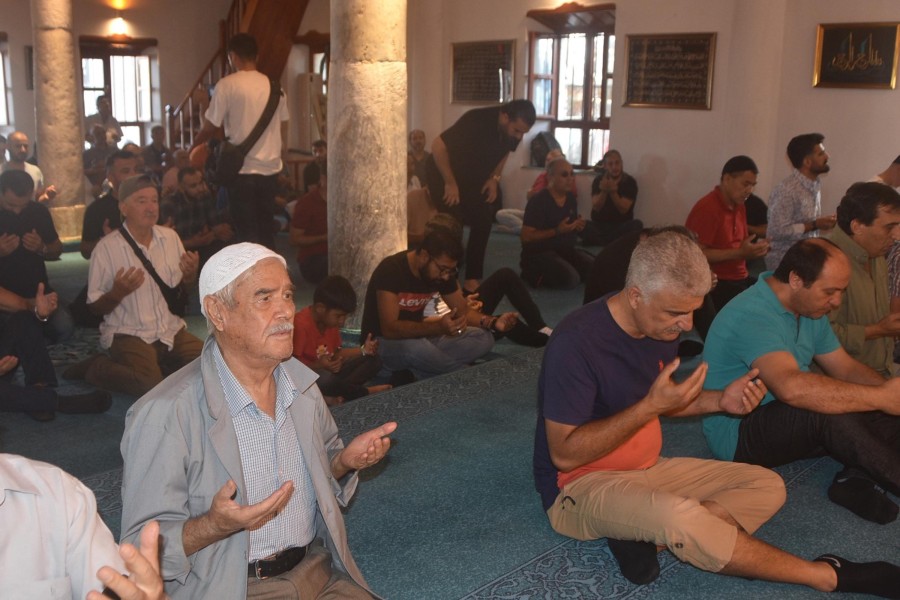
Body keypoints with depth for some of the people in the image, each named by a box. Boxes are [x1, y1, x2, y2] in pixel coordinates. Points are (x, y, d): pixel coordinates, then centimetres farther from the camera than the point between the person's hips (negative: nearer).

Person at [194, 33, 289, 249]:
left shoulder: (227, 84, -6)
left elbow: (210, 127, -3)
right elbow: (283, 128, 12)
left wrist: (193, 147, 14)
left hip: (242, 169, -4)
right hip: (270, 168, 4)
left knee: (246, 233, 1)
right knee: (266, 231, 11)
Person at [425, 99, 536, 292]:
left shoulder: (514, 131, -14)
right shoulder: (476, 121, -34)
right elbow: (438, 146, -30)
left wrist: (494, 178, -6)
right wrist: (450, 183, -26)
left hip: (474, 178, 7)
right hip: (443, 174, -7)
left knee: (483, 221, 0)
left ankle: (472, 277, 8)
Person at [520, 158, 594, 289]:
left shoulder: (571, 198, 8)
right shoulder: (538, 201, -15)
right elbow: (526, 236, -19)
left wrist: (579, 226, -2)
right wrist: (557, 231, -25)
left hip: (565, 250, 8)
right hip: (539, 253, -8)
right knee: (571, 279, -28)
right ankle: (535, 274, -4)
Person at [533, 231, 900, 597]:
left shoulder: (662, 327, 0)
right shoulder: (577, 342, -25)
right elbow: (564, 454, -24)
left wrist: (719, 402, -4)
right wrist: (651, 404, -29)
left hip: (646, 470, 8)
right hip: (579, 483, -8)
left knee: (767, 486, 1)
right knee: (681, 517, -35)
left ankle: (645, 534, -19)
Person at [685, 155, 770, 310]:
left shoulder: (739, 207, 14)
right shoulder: (707, 208, -13)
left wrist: (755, 248, 4)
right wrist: (740, 253, -21)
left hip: (741, 279, 8)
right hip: (717, 285, -8)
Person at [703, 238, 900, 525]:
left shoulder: (808, 309, 5)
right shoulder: (752, 315, -27)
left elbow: (845, 367, 9)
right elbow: (791, 386, -43)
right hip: (737, 434, -9)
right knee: (828, 411, -35)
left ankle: (856, 479, -20)